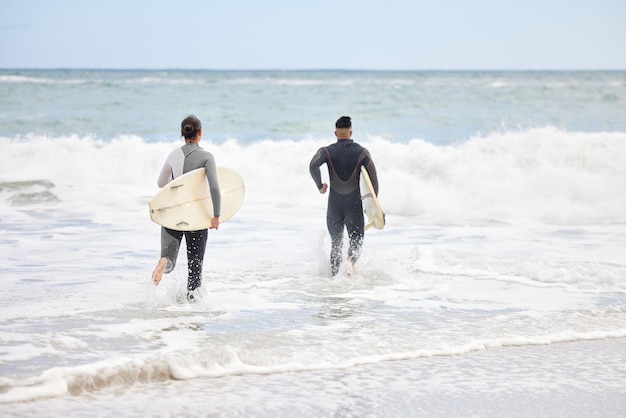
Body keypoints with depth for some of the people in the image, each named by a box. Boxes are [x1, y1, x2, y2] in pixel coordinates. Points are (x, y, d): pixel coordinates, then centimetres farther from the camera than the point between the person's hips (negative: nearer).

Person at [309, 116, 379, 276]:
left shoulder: (326, 151, -1)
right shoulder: (362, 152, -1)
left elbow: (313, 166, -20)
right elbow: (373, 178, -5)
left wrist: (320, 185, -5)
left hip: (334, 205, 1)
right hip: (354, 205, -1)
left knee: (336, 242, 16)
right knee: (356, 240, 8)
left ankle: (334, 276, 13)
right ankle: (351, 260, -24)